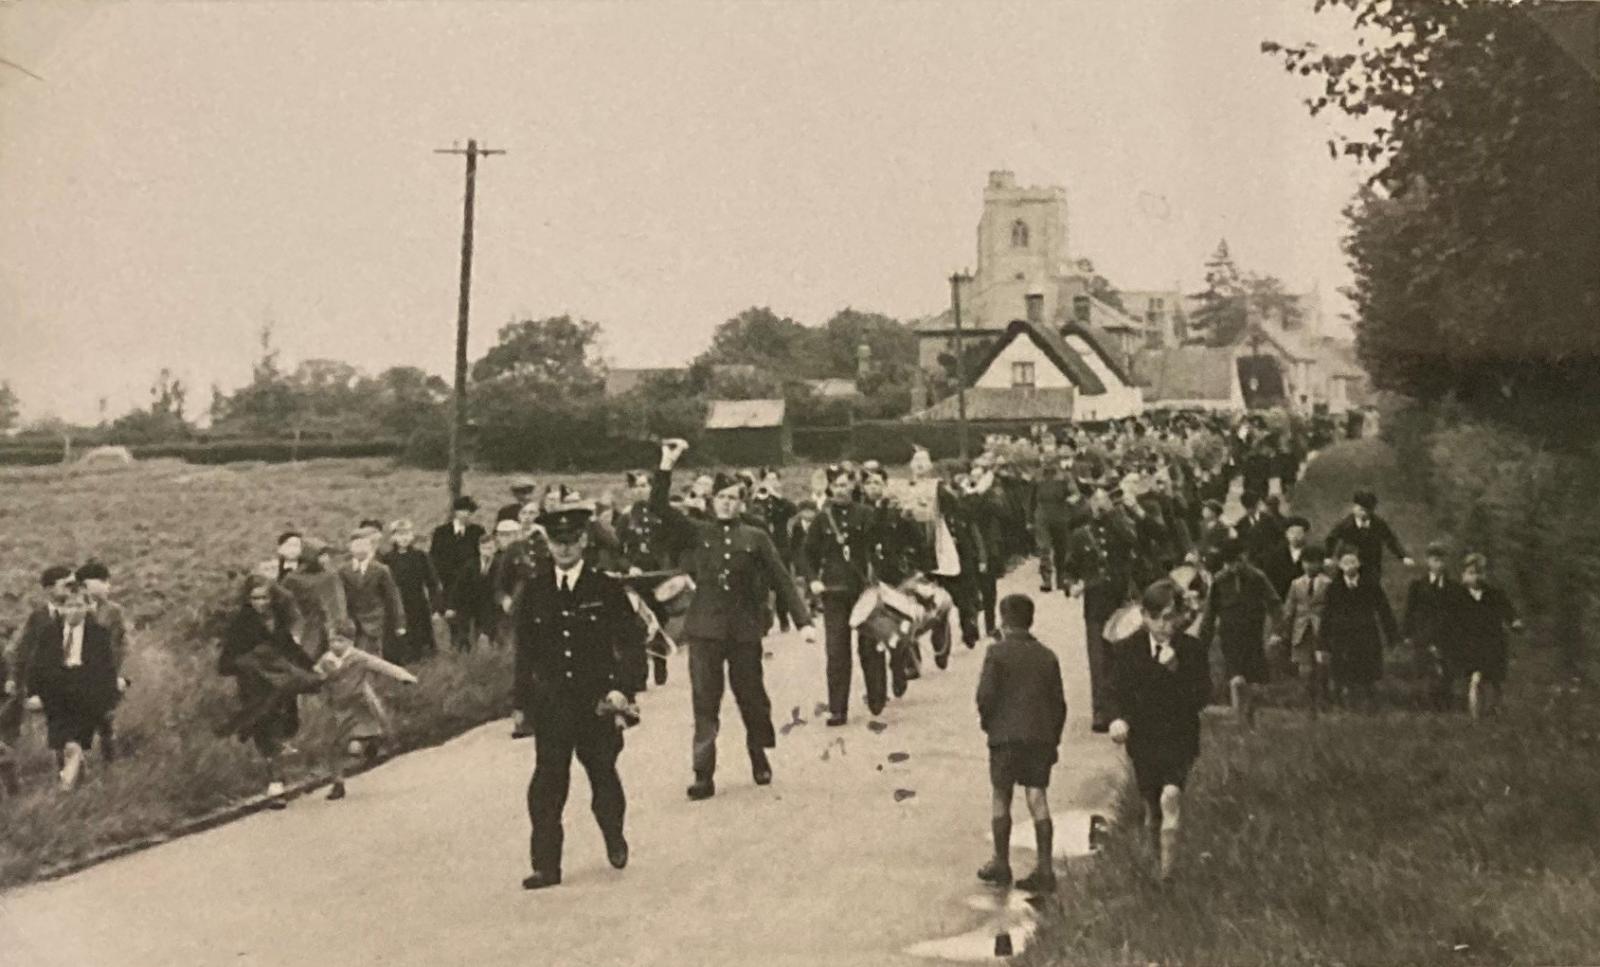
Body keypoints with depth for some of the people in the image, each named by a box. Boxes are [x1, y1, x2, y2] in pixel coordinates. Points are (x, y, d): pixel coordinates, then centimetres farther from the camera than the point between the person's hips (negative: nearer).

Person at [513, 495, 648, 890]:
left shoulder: (607, 587, -4)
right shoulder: (534, 590, 1)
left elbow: (632, 641, -2)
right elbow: (524, 650, 6)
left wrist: (625, 688, -11)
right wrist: (521, 702, 6)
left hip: (597, 701, -1)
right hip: (550, 703, 1)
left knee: (602, 774, 13)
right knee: (547, 782, -2)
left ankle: (614, 839, 39)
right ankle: (546, 865, 5)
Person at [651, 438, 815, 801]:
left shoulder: (755, 537, 4)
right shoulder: (696, 533, 5)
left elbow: (782, 580, 2)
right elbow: (659, 505, -6)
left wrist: (804, 620, -7)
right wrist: (667, 464, -16)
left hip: (745, 628, 0)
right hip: (705, 627, 0)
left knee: (751, 696, 10)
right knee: (705, 702, -1)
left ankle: (759, 758, 33)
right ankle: (704, 776, 3)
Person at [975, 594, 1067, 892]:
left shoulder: (997, 652, -7)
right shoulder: (1047, 656, 6)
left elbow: (986, 694, -13)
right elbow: (1059, 702, 8)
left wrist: (986, 722, 5)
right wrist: (1053, 738, 16)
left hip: (1006, 734, -3)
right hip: (1041, 736, 4)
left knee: (1001, 799, 9)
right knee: (1037, 798, 4)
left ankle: (1001, 865, 16)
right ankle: (1045, 868, 0)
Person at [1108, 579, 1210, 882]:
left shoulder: (1192, 650, -6)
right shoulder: (1126, 649, -3)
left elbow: (1201, 698, -10)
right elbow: (1118, 693, 3)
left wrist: (1176, 670, -24)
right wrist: (1119, 719, -18)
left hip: (1179, 739, -2)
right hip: (1143, 740, 2)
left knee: (1171, 797, -22)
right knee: (1152, 809, 13)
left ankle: (1168, 872, -17)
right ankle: (1161, 863, 35)